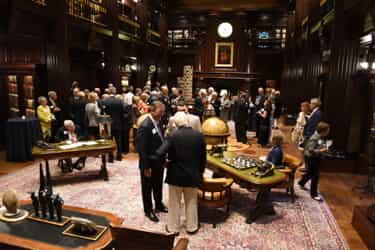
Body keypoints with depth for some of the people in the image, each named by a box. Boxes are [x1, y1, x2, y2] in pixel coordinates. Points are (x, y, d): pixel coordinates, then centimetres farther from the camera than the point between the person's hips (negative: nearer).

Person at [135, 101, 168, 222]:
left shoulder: (158, 122, 1)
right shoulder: (145, 126, -24)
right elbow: (142, 149, -23)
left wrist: (164, 158, 8)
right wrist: (146, 167, -20)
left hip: (159, 162, 8)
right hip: (149, 164, -7)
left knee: (158, 186, 24)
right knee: (148, 188, 14)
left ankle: (159, 205, 44)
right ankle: (148, 210, 32)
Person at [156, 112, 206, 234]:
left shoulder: (173, 136, -16)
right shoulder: (199, 135, -9)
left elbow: (160, 153, -22)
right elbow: (203, 157, -3)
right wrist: (200, 172, 11)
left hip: (175, 174, -2)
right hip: (193, 175, 2)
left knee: (174, 203, 16)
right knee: (191, 202, 19)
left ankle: (173, 227, 30)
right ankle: (192, 227, 33)